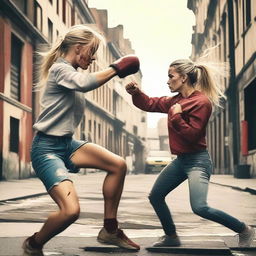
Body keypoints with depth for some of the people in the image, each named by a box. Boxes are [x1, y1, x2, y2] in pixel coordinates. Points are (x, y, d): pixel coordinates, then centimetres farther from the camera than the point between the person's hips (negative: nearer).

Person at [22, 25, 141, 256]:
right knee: (71, 210, -23)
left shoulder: (71, 72, 16)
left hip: (66, 143, 10)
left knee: (118, 164, 1)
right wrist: (116, 68, -22)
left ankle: (110, 230, 11)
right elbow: (85, 84, -33)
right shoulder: (60, 69, -15)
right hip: (47, 148, -10)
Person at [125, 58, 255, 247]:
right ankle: (171, 237, 27)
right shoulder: (176, 100, 8)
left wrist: (177, 117, -26)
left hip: (197, 160, -9)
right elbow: (150, 104, 15)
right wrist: (136, 93, -2)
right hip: (181, 160, 9)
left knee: (200, 208, -21)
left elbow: (191, 135, -20)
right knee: (155, 196, 13)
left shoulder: (201, 102, -17)